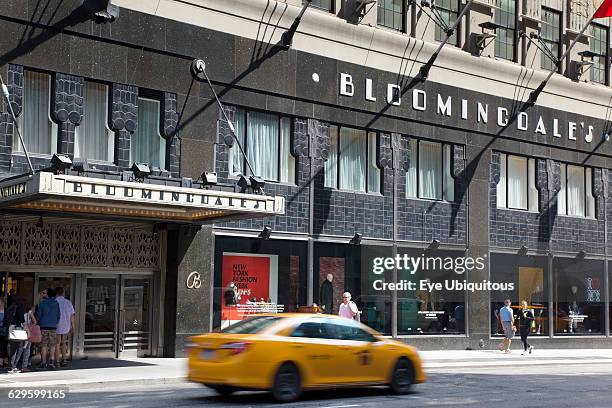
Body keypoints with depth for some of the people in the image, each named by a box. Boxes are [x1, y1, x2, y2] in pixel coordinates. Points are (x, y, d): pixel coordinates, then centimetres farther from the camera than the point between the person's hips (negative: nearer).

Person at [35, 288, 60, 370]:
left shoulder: (42, 303, -6)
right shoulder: (56, 304, 3)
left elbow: (38, 315, -2)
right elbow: (58, 316, 9)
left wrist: (39, 322, 16)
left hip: (44, 326, -2)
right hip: (53, 327, 2)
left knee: (44, 346, 4)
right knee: (52, 346, 8)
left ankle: (44, 363, 4)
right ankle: (51, 361, -4)